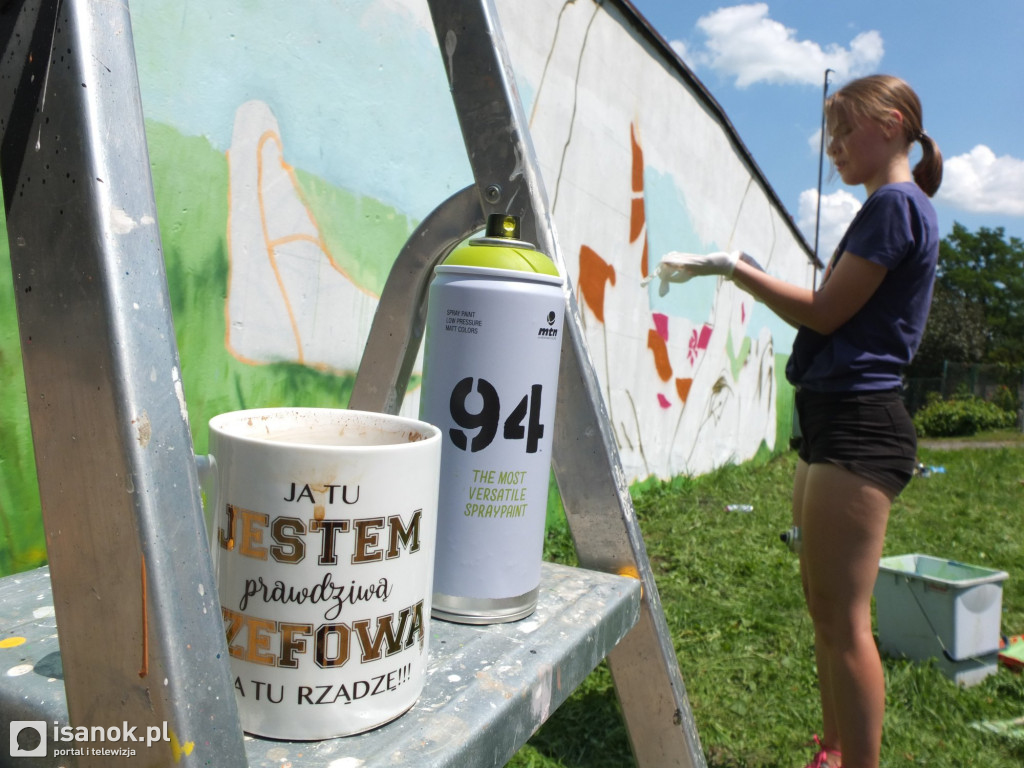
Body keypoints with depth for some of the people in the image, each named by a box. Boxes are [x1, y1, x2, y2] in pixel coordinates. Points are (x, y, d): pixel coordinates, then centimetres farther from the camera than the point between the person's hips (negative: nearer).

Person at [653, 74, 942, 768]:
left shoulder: (896, 204, -10)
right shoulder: (894, 207, 21)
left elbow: (825, 314, -13)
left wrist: (731, 266, -7)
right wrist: (751, 273, 14)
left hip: (858, 426, -10)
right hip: (836, 423, 10)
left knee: (843, 617, -7)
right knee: (826, 608, 15)